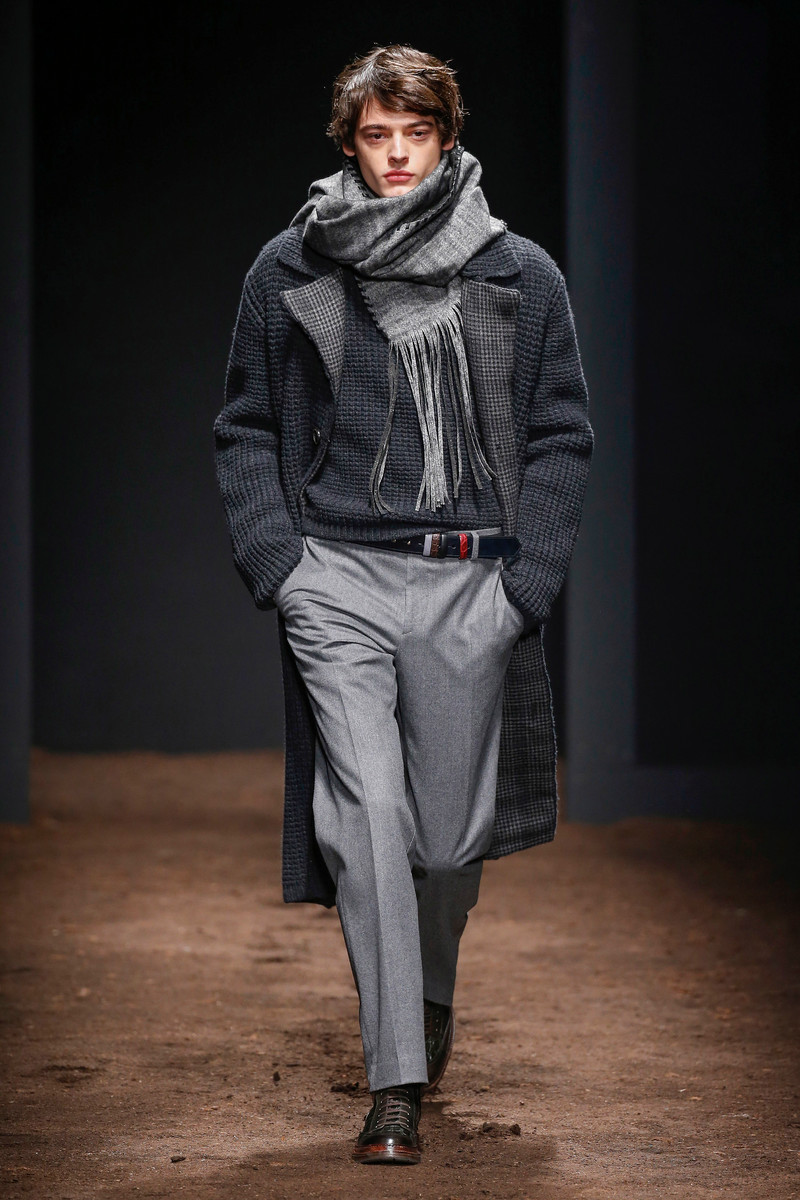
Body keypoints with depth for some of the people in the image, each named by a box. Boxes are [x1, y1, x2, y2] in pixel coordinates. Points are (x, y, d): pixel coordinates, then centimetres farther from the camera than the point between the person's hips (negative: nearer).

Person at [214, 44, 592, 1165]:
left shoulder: (521, 275, 6)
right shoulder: (290, 271, 6)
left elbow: (560, 438, 9)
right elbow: (247, 429, 12)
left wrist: (527, 584, -1)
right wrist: (275, 560, -1)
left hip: (470, 587, 1)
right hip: (337, 578, -1)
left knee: (452, 833, 6)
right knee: (366, 813, -14)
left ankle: (430, 1001, 37)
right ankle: (396, 1082, -12)